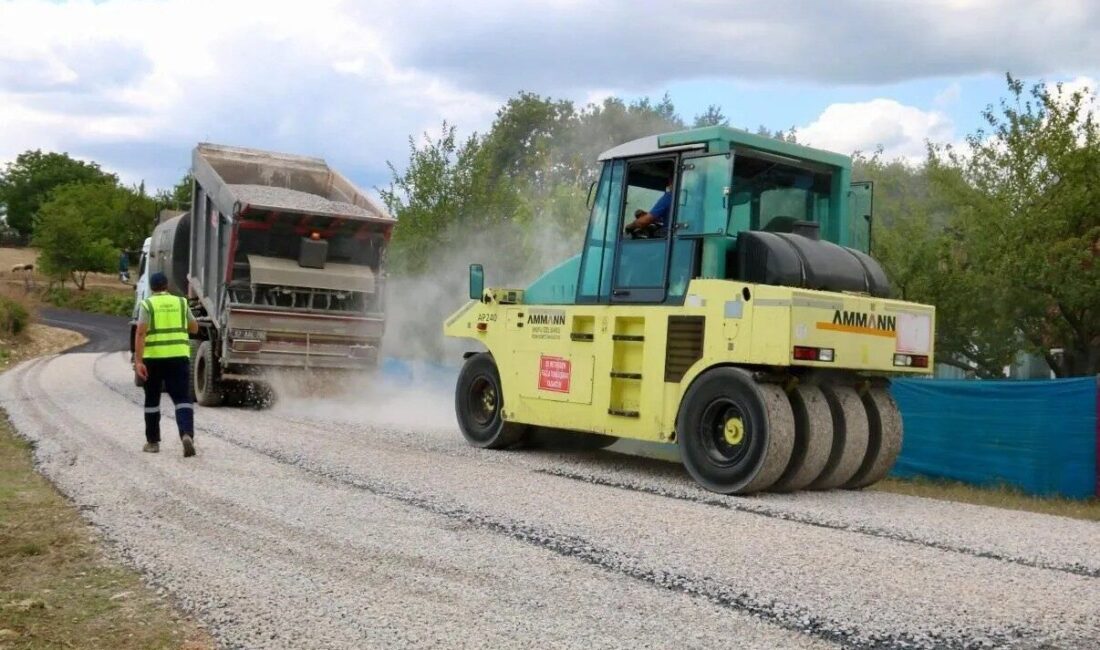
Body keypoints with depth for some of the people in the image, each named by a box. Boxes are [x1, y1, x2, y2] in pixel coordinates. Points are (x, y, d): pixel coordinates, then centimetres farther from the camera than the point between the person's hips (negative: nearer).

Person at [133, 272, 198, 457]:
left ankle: (153, 442, 21)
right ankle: (187, 434, -24)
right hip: (179, 356, 1)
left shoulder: (147, 304, 0)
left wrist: (138, 361, -13)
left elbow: (140, 333, -11)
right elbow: (194, 328, 16)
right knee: (182, 399, -1)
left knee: (152, 400, 14)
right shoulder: (181, 302, 8)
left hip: (153, 358, -1)